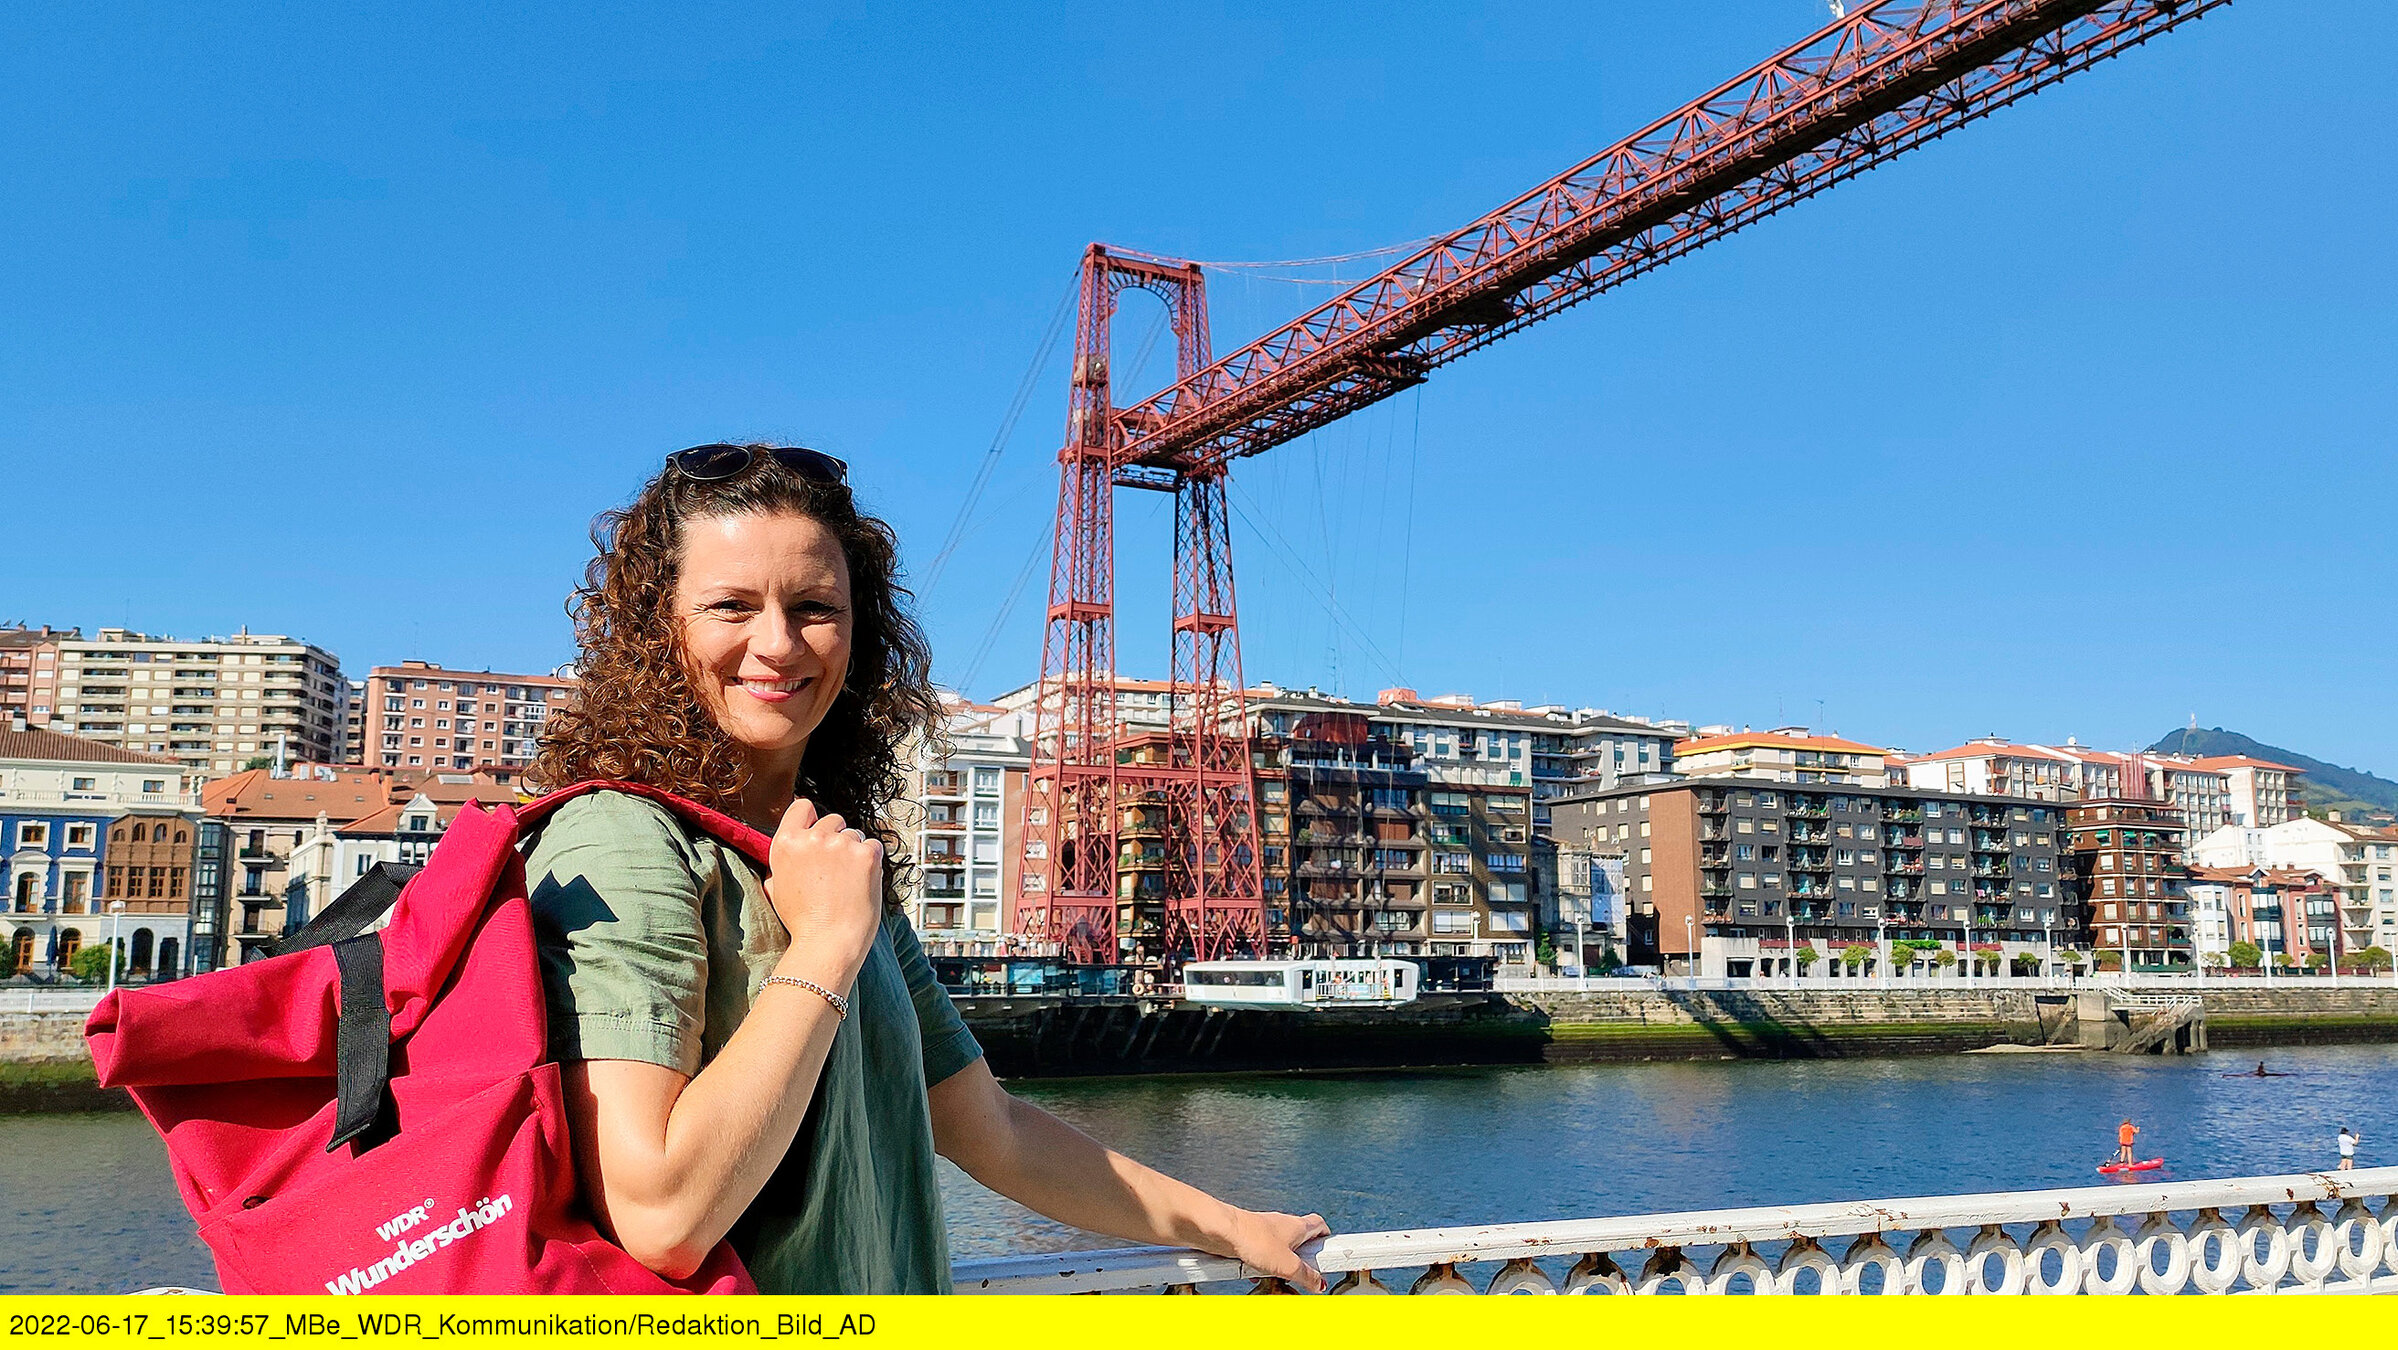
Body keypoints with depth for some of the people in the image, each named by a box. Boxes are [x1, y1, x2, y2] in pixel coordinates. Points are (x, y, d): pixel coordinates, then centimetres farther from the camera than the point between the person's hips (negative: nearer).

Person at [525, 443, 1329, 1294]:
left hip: (883, 1303, 7)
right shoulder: (619, 847, -18)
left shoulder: (841, 869, 6)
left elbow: (993, 1135, 12)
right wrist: (826, 945, -21)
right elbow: (657, 1217, -27)